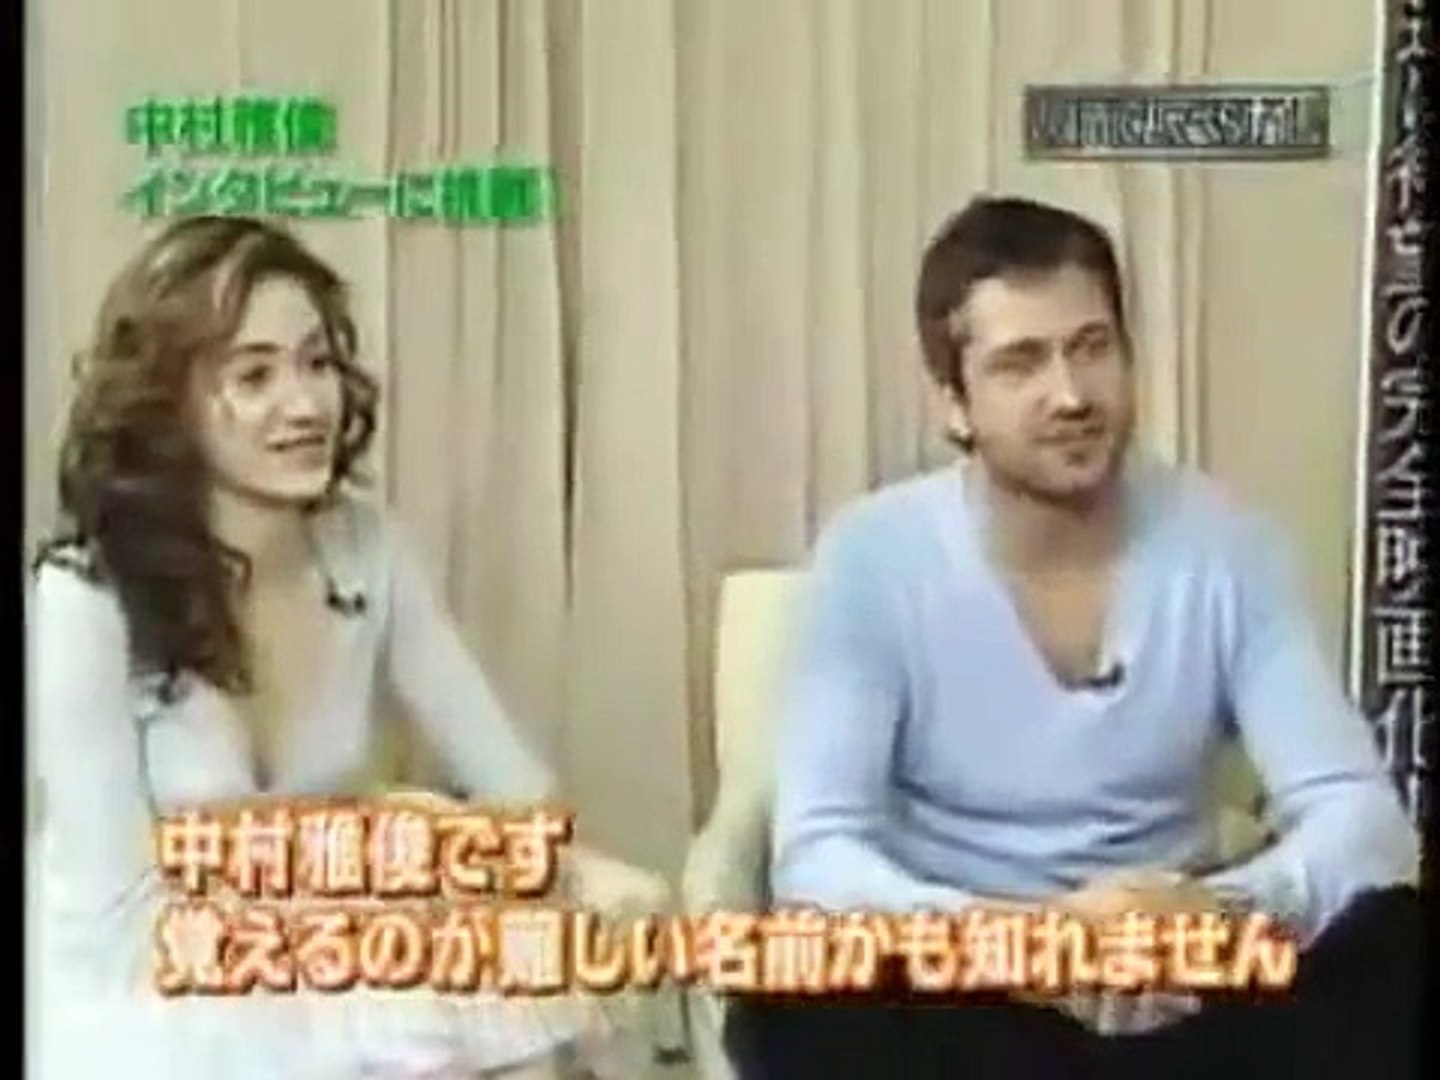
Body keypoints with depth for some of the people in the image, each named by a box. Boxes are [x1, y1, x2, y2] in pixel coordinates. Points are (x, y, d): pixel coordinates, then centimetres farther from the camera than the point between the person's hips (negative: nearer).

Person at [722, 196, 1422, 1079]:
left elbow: (1358, 810, -10)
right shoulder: (875, 555, -10)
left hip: (1178, 992, 2)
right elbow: (815, 854, -18)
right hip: (960, 993, -1)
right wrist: (1005, 936, -38)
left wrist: (1225, 911, -34)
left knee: (1402, 948, -25)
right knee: (792, 1002, -34)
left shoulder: (1223, 544, -4)